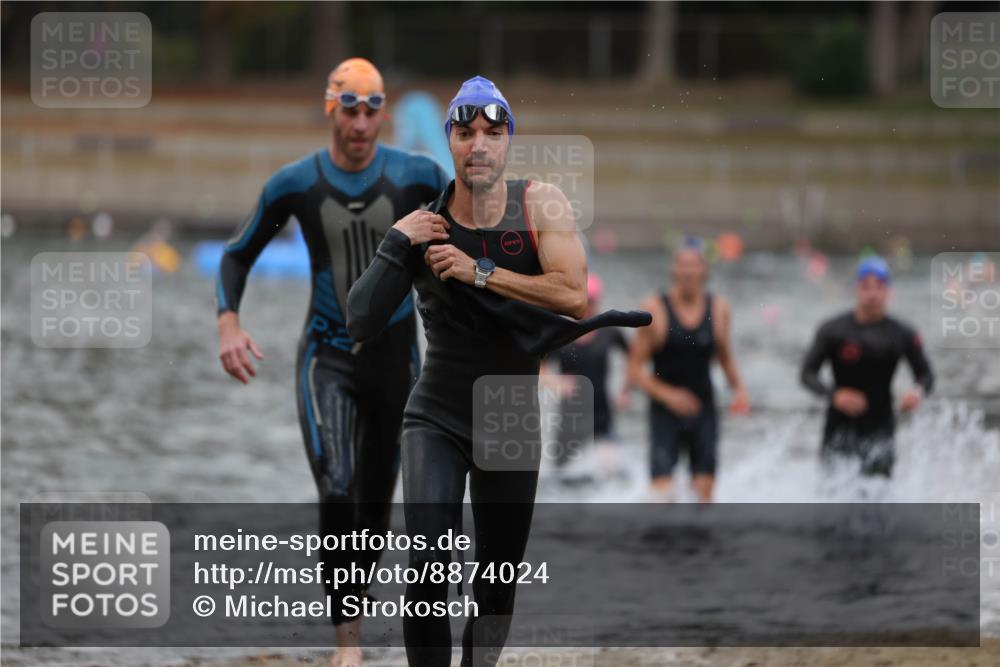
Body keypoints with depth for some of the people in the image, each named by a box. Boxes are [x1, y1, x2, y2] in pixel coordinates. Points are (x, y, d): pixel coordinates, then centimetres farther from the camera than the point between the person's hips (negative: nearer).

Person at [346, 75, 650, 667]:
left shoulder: (540, 205, -9)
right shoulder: (425, 223, -10)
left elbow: (574, 296, -23)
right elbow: (362, 323, -14)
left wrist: (480, 273, -23)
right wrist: (396, 244, -24)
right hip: (437, 418, -1)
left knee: (499, 582, 13)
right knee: (429, 568, -20)